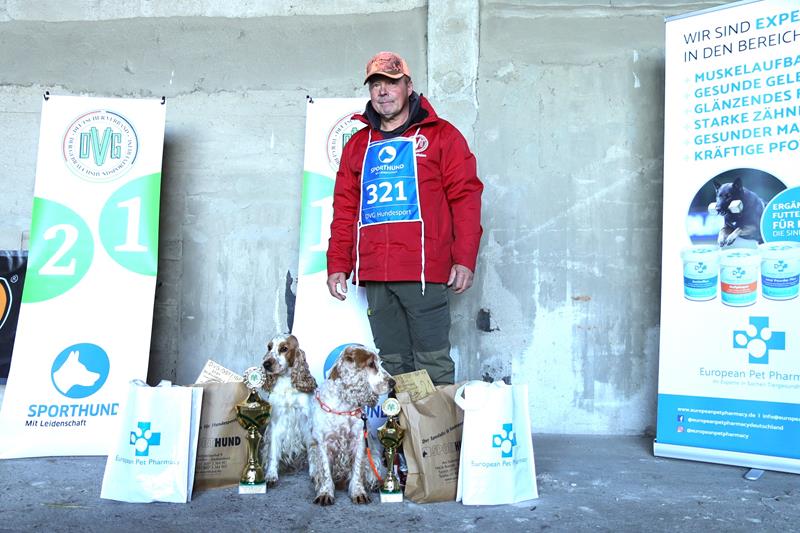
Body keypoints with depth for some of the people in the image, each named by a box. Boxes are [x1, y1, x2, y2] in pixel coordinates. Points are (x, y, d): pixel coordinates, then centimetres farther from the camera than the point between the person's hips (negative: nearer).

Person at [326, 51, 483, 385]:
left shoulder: (441, 136, 7)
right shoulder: (358, 145, 20)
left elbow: (466, 197, 0)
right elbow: (344, 210, 17)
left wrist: (464, 259, -9)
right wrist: (338, 265, 9)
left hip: (424, 272, -4)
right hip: (373, 276, 4)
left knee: (433, 365, -4)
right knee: (392, 366, 8)